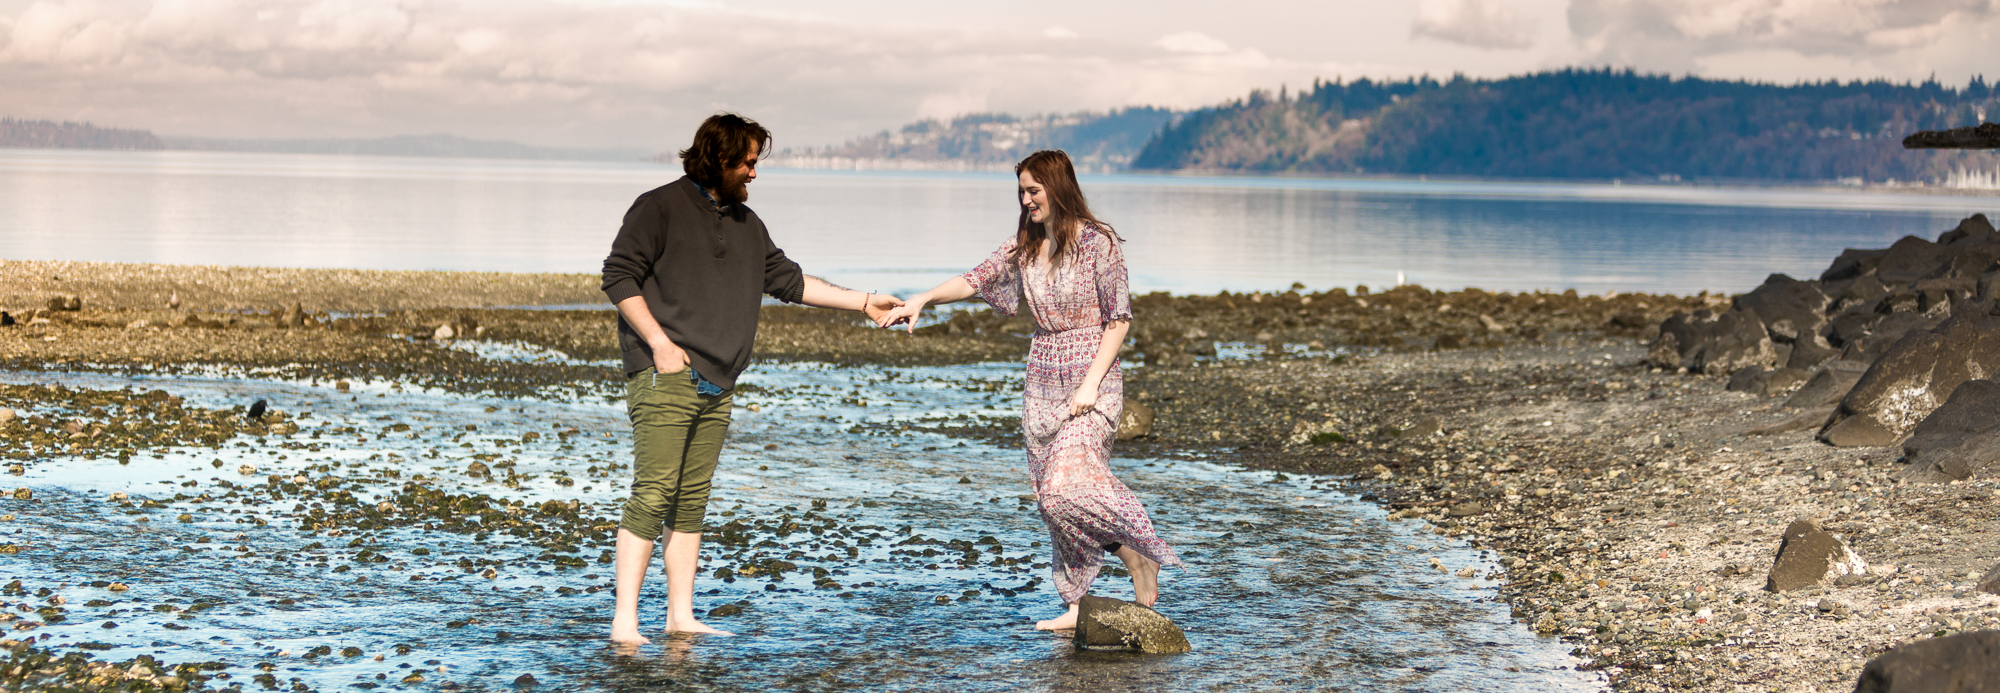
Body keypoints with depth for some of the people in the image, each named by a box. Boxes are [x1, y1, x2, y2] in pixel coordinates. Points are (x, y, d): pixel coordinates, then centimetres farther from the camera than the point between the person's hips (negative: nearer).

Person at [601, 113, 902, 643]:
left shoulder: (747, 225, 20)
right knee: (653, 495, -13)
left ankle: (681, 616, 10)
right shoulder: (660, 208, -3)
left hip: (717, 385, 7)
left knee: (693, 500, 7)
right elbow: (619, 276, -7)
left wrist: (862, 301, 19)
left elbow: (789, 281, 23)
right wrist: (659, 343, -14)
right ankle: (625, 621, -12)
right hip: (665, 376, -7)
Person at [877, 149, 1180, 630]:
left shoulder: (1098, 242, -10)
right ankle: (1078, 605, 10)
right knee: (1053, 497, 4)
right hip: (1043, 380, 7)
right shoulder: (1025, 245, 8)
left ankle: (1137, 551, -3)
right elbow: (977, 280, 4)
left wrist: (1090, 384, -16)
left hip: (1092, 378, -7)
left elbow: (1119, 319, -10)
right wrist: (923, 299, -12)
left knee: (1067, 483, -23)